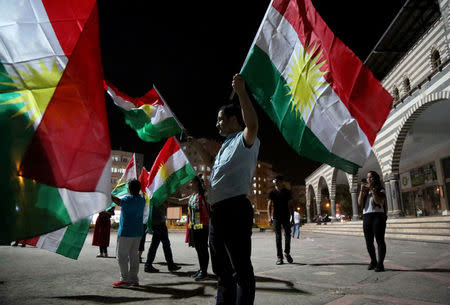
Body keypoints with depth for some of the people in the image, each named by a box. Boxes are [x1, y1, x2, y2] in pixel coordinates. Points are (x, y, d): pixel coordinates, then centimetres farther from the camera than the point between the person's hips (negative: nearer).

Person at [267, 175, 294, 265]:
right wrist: (269, 217, -10)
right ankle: (279, 257, 6)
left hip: (286, 217, 1)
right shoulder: (272, 193, 5)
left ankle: (287, 253, 21)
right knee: (278, 237, 1)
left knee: (288, 235, 0)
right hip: (276, 218, -1)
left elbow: (290, 206, 10)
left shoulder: (287, 192, 7)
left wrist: (292, 218, 5)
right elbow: (269, 206, 2)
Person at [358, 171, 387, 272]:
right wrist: (362, 190, -3)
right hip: (366, 217, 5)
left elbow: (379, 201, -14)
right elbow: (360, 202, 4)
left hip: (378, 216, -5)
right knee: (368, 242, 9)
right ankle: (373, 261, 21)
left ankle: (380, 263, -2)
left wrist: (372, 190, -13)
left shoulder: (380, 190, 3)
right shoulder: (365, 191, 16)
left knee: (380, 240, -5)